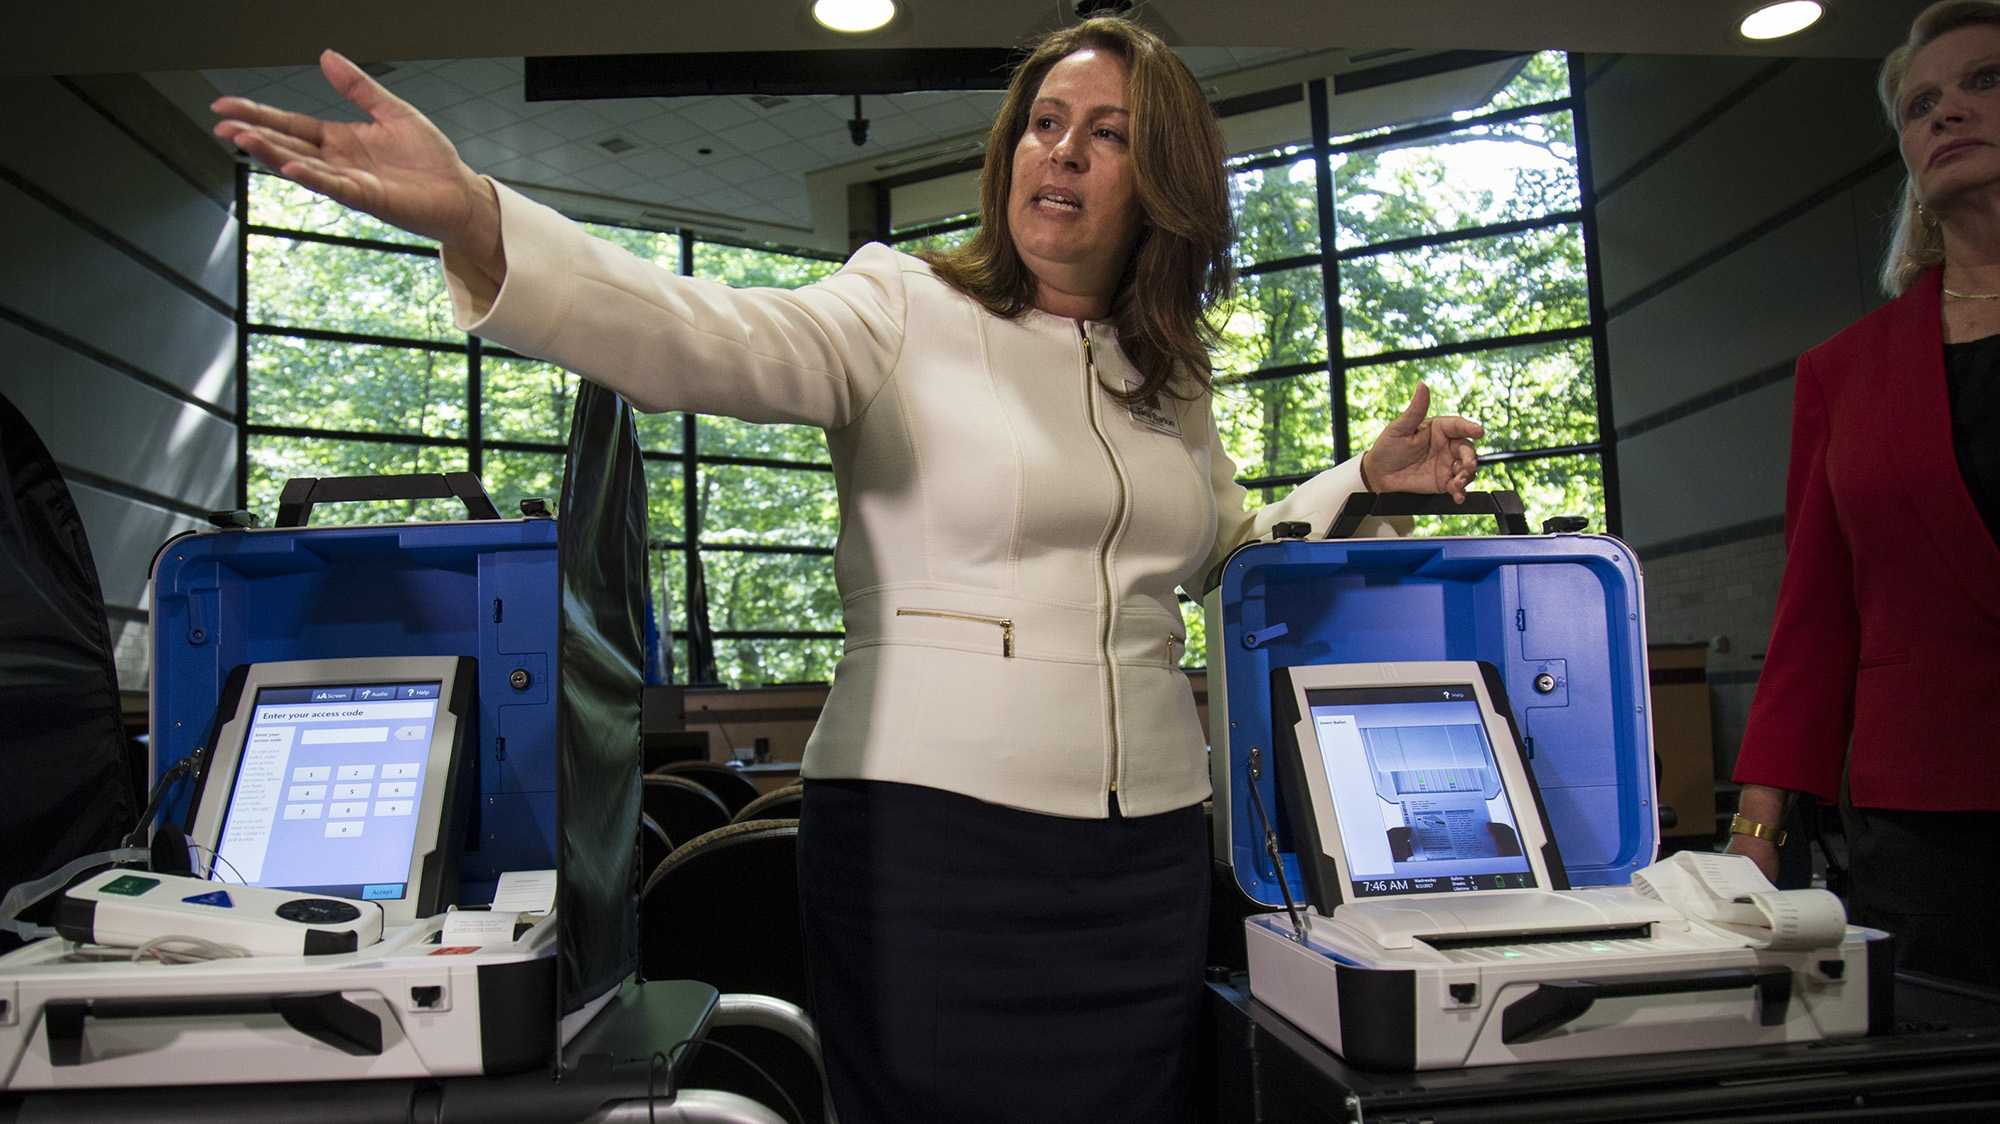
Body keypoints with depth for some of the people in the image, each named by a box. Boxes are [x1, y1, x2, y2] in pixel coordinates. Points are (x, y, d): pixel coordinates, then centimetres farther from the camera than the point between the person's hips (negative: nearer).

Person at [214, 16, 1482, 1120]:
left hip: (1146, 845, 5)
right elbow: (708, 339, -20)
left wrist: (1367, 482, 16)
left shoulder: (1171, 381, 14)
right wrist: (475, 223, -34)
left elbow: (1227, 551, 28)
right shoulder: (905, 311, -3)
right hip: (934, 824, -5)